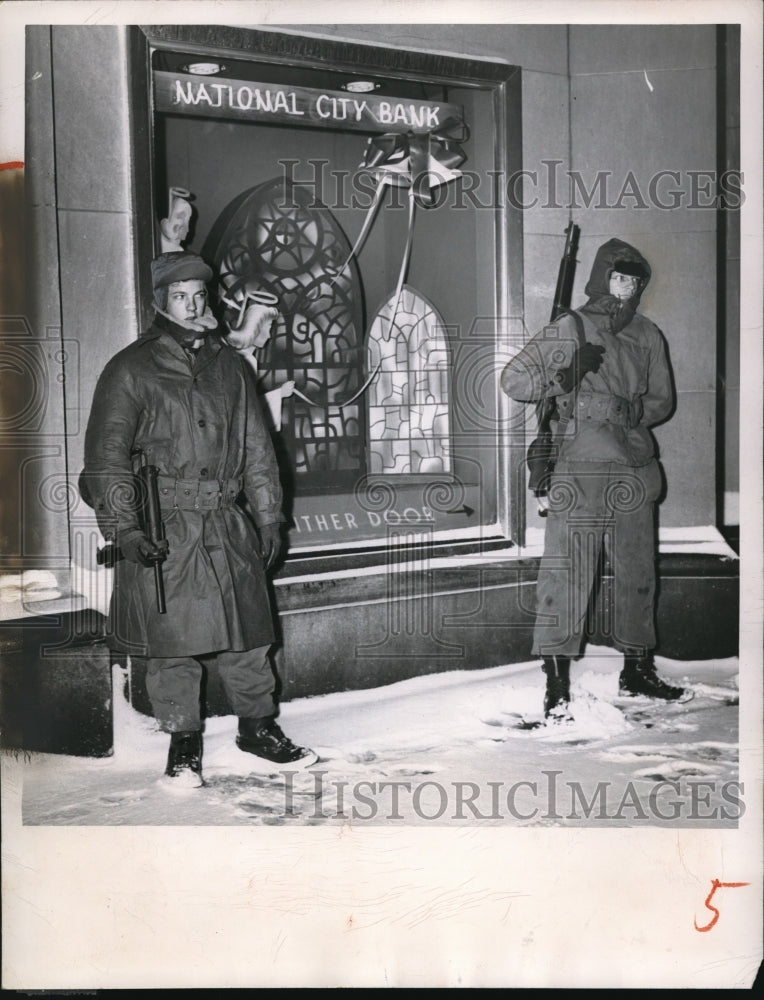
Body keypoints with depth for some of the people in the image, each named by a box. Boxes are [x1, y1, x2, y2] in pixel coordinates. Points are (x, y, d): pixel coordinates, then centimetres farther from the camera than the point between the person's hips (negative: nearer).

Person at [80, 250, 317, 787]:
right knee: (172, 644, 4)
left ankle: (259, 726, 27)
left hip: (229, 527, 3)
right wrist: (125, 527, -13)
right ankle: (183, 742, 20)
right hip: (162, 530, -3)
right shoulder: (131, 369, -1)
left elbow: (257, 447, 15)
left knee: (246, 638, 9)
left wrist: (268, 517, 12)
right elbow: (106, 456, -4)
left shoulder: (230, 365, 12)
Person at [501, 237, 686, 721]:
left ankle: (638, 669, 26)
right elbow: (513, 379, -1)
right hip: (581, 467, -5)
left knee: (638, 572, 12)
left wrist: (632, 411, -7)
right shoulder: (569, 329, 1)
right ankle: (557, 680, -1)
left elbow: (663, 399, 15)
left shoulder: (648, 335, 13)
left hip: (635, 469, 5)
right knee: (567, 572, -7)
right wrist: (563, 377, -16)